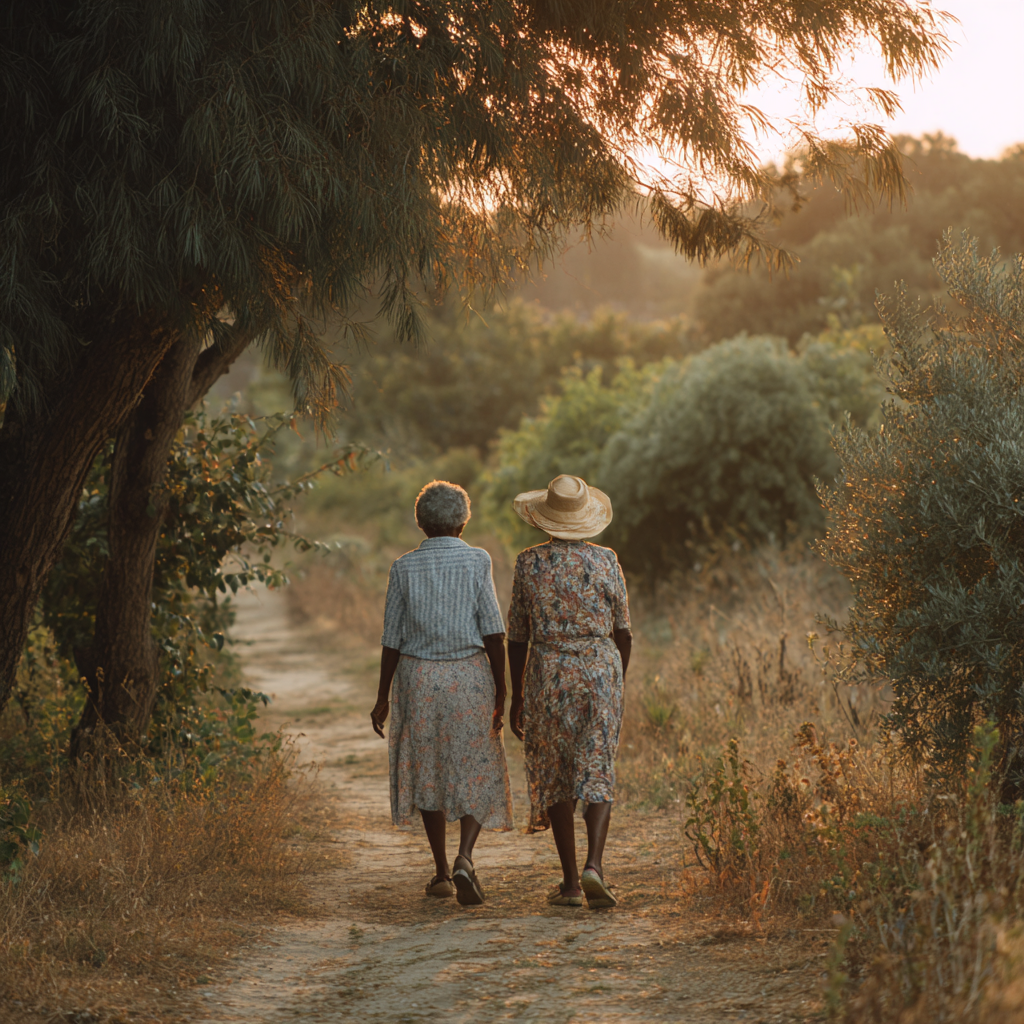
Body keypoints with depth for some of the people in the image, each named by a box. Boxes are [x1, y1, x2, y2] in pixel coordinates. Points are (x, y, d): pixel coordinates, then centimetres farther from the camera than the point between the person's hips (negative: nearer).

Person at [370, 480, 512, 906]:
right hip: (469, 676, -1)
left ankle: (441, 872, 17)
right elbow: (493, 632, -8)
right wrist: (500, 691, -2)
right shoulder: (477, 562, -4)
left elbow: (392, 639, 1)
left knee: (427, 773, 13)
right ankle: (464, 859, -16)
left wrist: (383, 698, 8)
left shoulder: (404, 568, 0)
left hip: (418, 677, 1)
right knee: (475, 773, 6)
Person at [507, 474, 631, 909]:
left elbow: (517, 637, 0)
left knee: (555, 775, 11)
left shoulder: (529, 563, -3)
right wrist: (617, 686, 16)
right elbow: (623, 633, 3)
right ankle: (593, 865, -17)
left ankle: (570, 881, 11)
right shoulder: (605, 561, -1)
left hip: (547, 671, 0)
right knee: (597, 773, 4)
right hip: (600, 668, 0)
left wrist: (517, 698, 8)